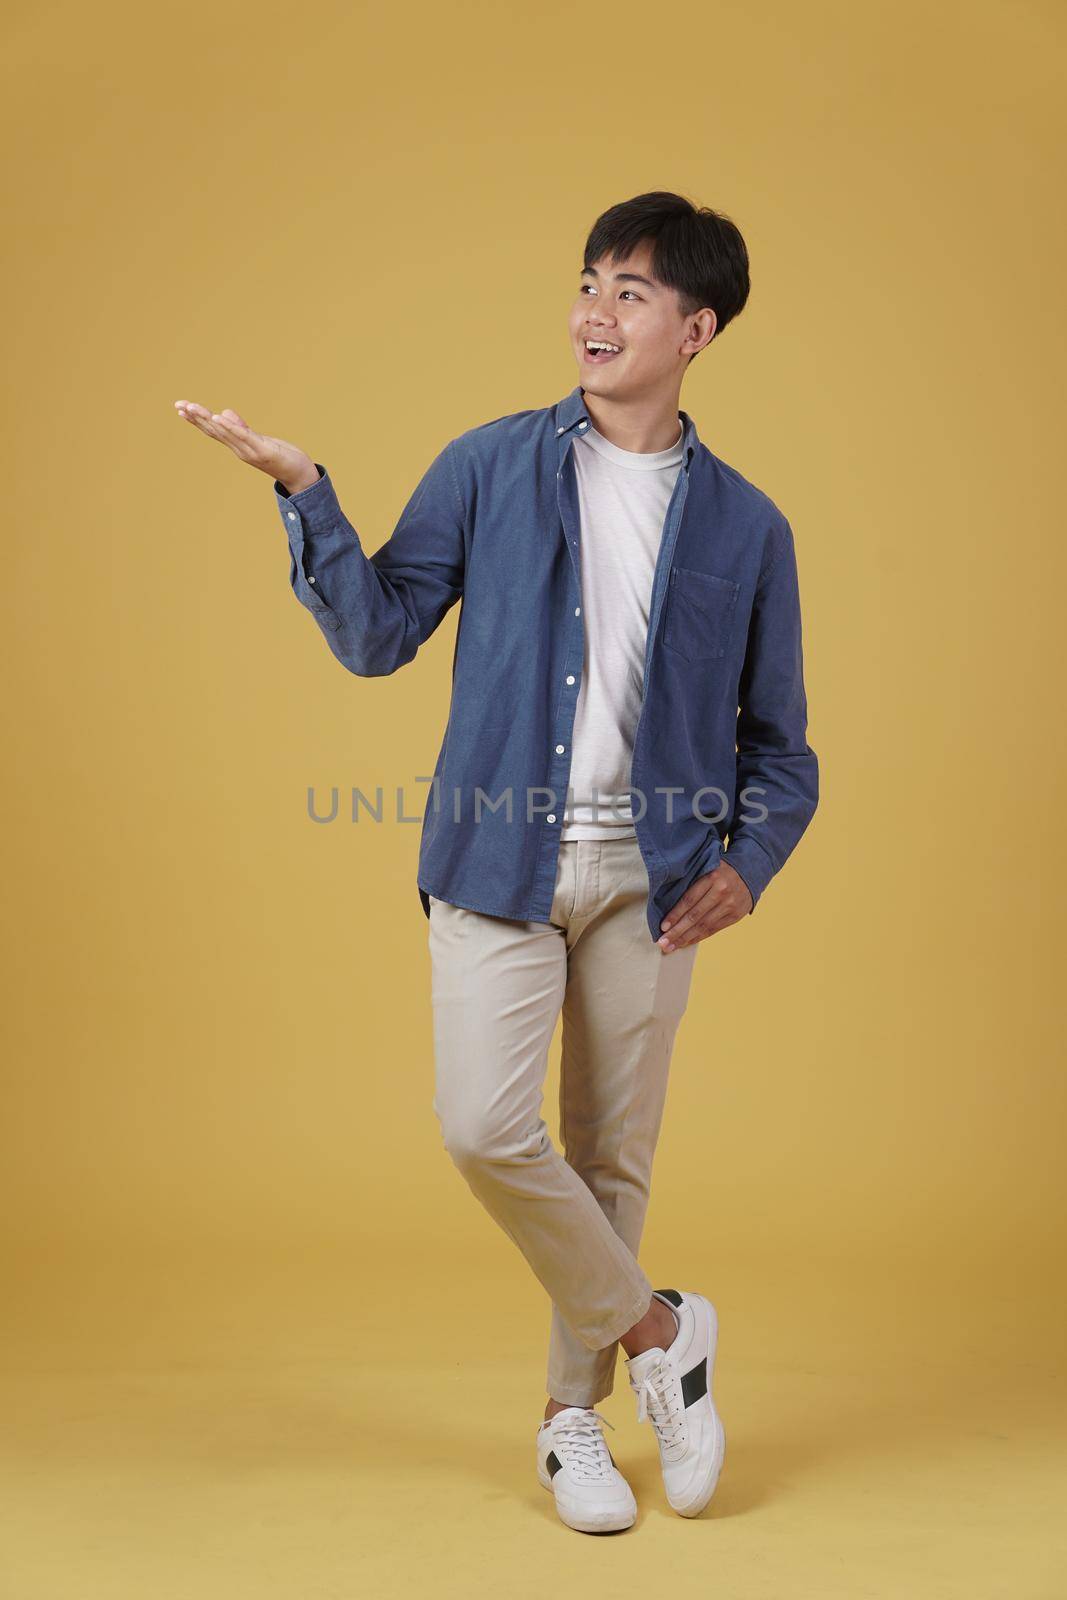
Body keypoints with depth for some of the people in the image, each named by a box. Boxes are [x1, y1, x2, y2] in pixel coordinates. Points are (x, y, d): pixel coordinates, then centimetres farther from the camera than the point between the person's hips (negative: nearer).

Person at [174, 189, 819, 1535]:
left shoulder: (745, 528, 7)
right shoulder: (491, 467, 4)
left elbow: (778, 742, 11)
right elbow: (378, 635, 2)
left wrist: (748, 864, -6)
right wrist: (303, 492, -9)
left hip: (648, 876, 1)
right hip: (501, 861, -1)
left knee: (613, 1156, 7)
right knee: (485, 1127, -13)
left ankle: (575, 1413, 28)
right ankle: (655, 1330, 11)